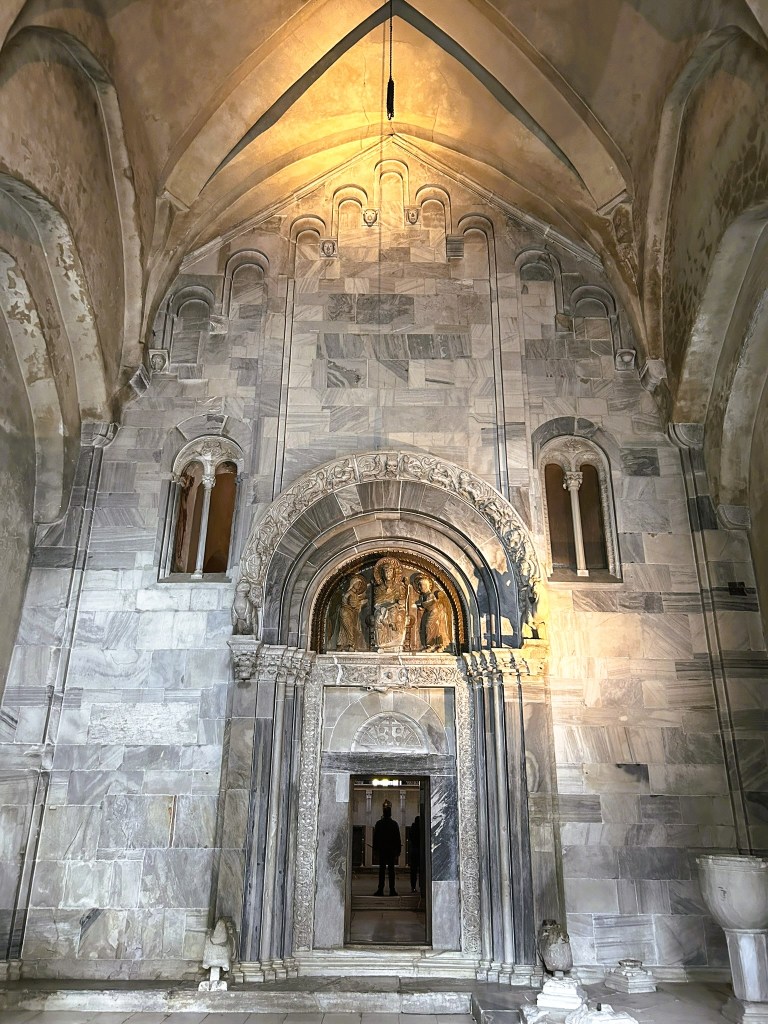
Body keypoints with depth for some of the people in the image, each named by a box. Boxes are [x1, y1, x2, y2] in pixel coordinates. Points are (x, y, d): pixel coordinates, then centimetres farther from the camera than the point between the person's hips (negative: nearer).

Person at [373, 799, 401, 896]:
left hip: (381, 849, 0)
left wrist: (375, 849, 6)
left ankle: (380, 890, -1)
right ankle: (392, 890, 0)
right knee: (391, 869, 2)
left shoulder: (378, 823, -1)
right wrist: (398, 851, 7)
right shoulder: (394, 824, -1)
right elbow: (398, 838, 2)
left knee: (382, 869, 3)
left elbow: (375, 837, 1)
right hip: (392, 850, 0)